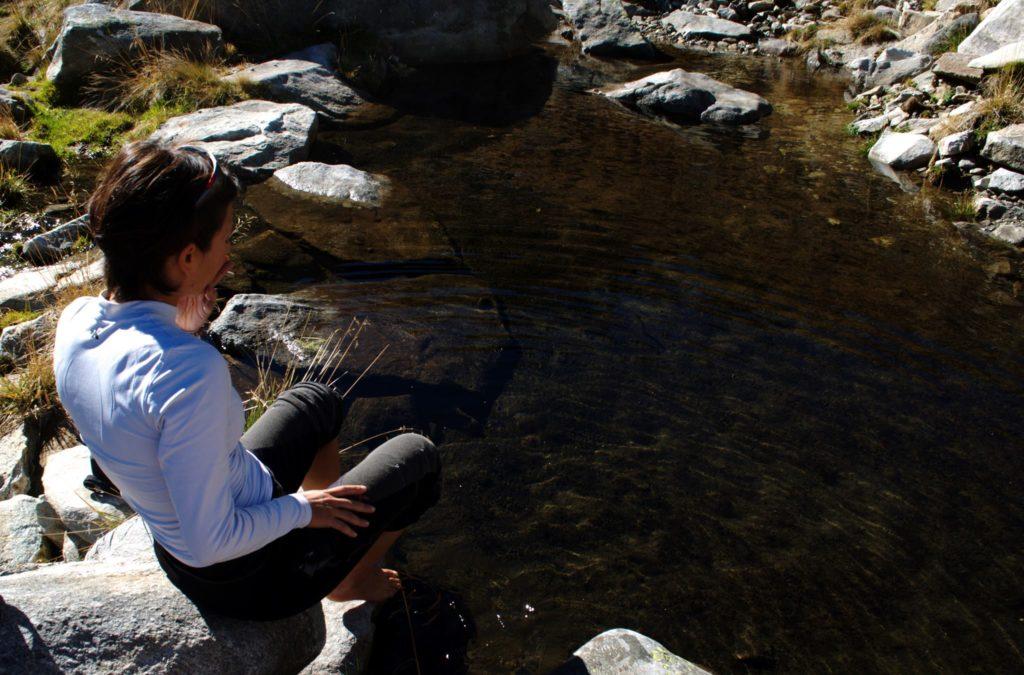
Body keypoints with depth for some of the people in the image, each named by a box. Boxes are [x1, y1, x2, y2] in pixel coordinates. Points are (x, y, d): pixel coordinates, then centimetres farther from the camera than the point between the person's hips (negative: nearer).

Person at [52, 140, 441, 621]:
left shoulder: (77, 320, -12)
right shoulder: (191, 370, -38)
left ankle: (338, 513, 46)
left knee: (318, 401, 27)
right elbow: (210, 541, -31)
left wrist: (186, 318, -5)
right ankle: (352, 580, 35)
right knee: (417, 458, 11)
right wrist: (301, 508, -14)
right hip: (252, 580, -7)